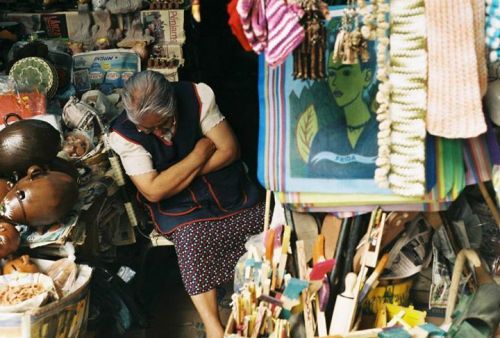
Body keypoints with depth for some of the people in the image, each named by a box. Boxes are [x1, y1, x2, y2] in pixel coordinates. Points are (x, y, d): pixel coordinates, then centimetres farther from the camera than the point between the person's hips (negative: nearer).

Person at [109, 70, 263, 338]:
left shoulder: (198, 96, -14)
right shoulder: (122, 134, -17)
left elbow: (229, 150, -13)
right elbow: (154, 191, -20)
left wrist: (177, 176, -17)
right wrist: (199, 154, -18)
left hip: (226, 186, 3)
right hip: (177, 204, -3)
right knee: (191, 235, -30)